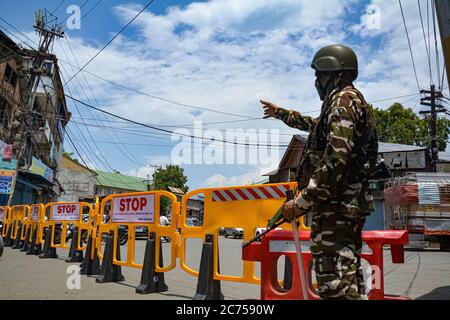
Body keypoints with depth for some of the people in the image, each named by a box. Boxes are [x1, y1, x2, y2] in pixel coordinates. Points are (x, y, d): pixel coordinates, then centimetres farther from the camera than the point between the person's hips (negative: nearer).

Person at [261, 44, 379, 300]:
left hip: (335, 205, -11)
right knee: (349, 277, 16)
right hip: (351, 203, 11)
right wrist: (280, 113, 49)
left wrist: (302, 202, -22)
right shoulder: (354, 101, 22)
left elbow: (336, 157, -23)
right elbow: (316, 125, 40)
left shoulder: (343, 99, -10)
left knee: (334, 283, -11)